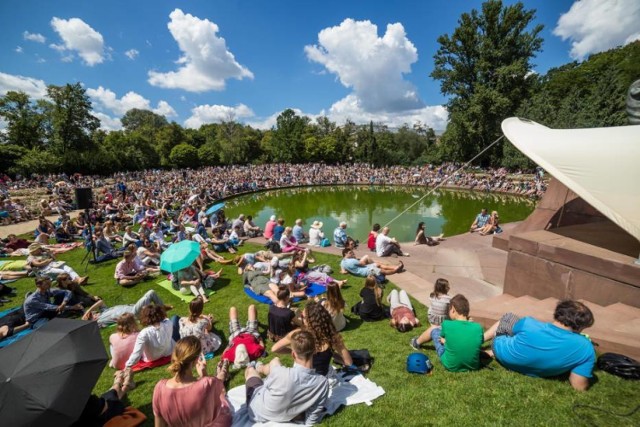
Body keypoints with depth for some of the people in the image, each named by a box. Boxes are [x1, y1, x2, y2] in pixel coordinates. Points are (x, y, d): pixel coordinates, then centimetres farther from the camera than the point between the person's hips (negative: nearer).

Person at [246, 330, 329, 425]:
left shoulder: (280, 373, -38)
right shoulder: (323, 383, -31)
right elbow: (313, 420, -16)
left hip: (258, 414, -3)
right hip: (286, 418, 3)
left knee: (250, 369, 22)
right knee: (275, 361, 16)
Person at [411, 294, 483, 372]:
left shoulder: (447, 325, -21)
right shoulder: (478, 327, -15)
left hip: (451, 366, -3)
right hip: (473, 366, 3)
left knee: (434, 328, 15)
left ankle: (417, 343, 45)